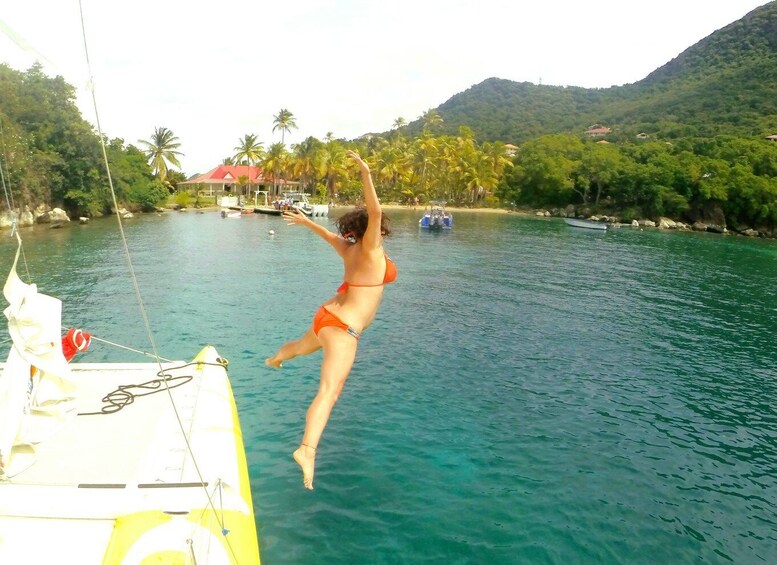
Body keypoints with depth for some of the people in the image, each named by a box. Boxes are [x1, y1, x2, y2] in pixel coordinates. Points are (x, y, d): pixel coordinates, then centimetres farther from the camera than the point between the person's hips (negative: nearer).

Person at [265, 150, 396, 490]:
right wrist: (366, 176, -34)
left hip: (327, 317, 10)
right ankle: (307, 450, -34)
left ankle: (275, 358, 71)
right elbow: (374, 212, -29)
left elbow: (327, 234, 26)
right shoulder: (370, 249, -13)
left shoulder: (348, 248, 8)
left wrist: (305, 221, 43)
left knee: (304, 346, 41)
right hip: (343, 328, -10)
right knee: (329, 392, -20)